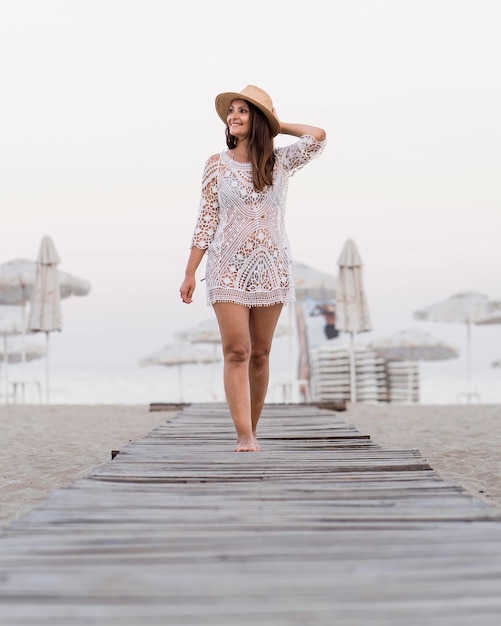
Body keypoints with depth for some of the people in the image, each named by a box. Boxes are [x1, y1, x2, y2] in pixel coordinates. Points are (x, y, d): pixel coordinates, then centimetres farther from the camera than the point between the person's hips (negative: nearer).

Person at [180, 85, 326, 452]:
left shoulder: (280, 163, 3)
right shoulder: (218, 165, 3)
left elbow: (318, 137, -13)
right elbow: (207, 221, 4)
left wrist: (278, 127, 2)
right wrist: (190, 272, 1)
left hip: (271, 267, 1)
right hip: (229, 267, -1)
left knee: (260, 354, 6)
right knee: (236, 352, -11)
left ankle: (252, 431, 17)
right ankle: (244, 437, -15)